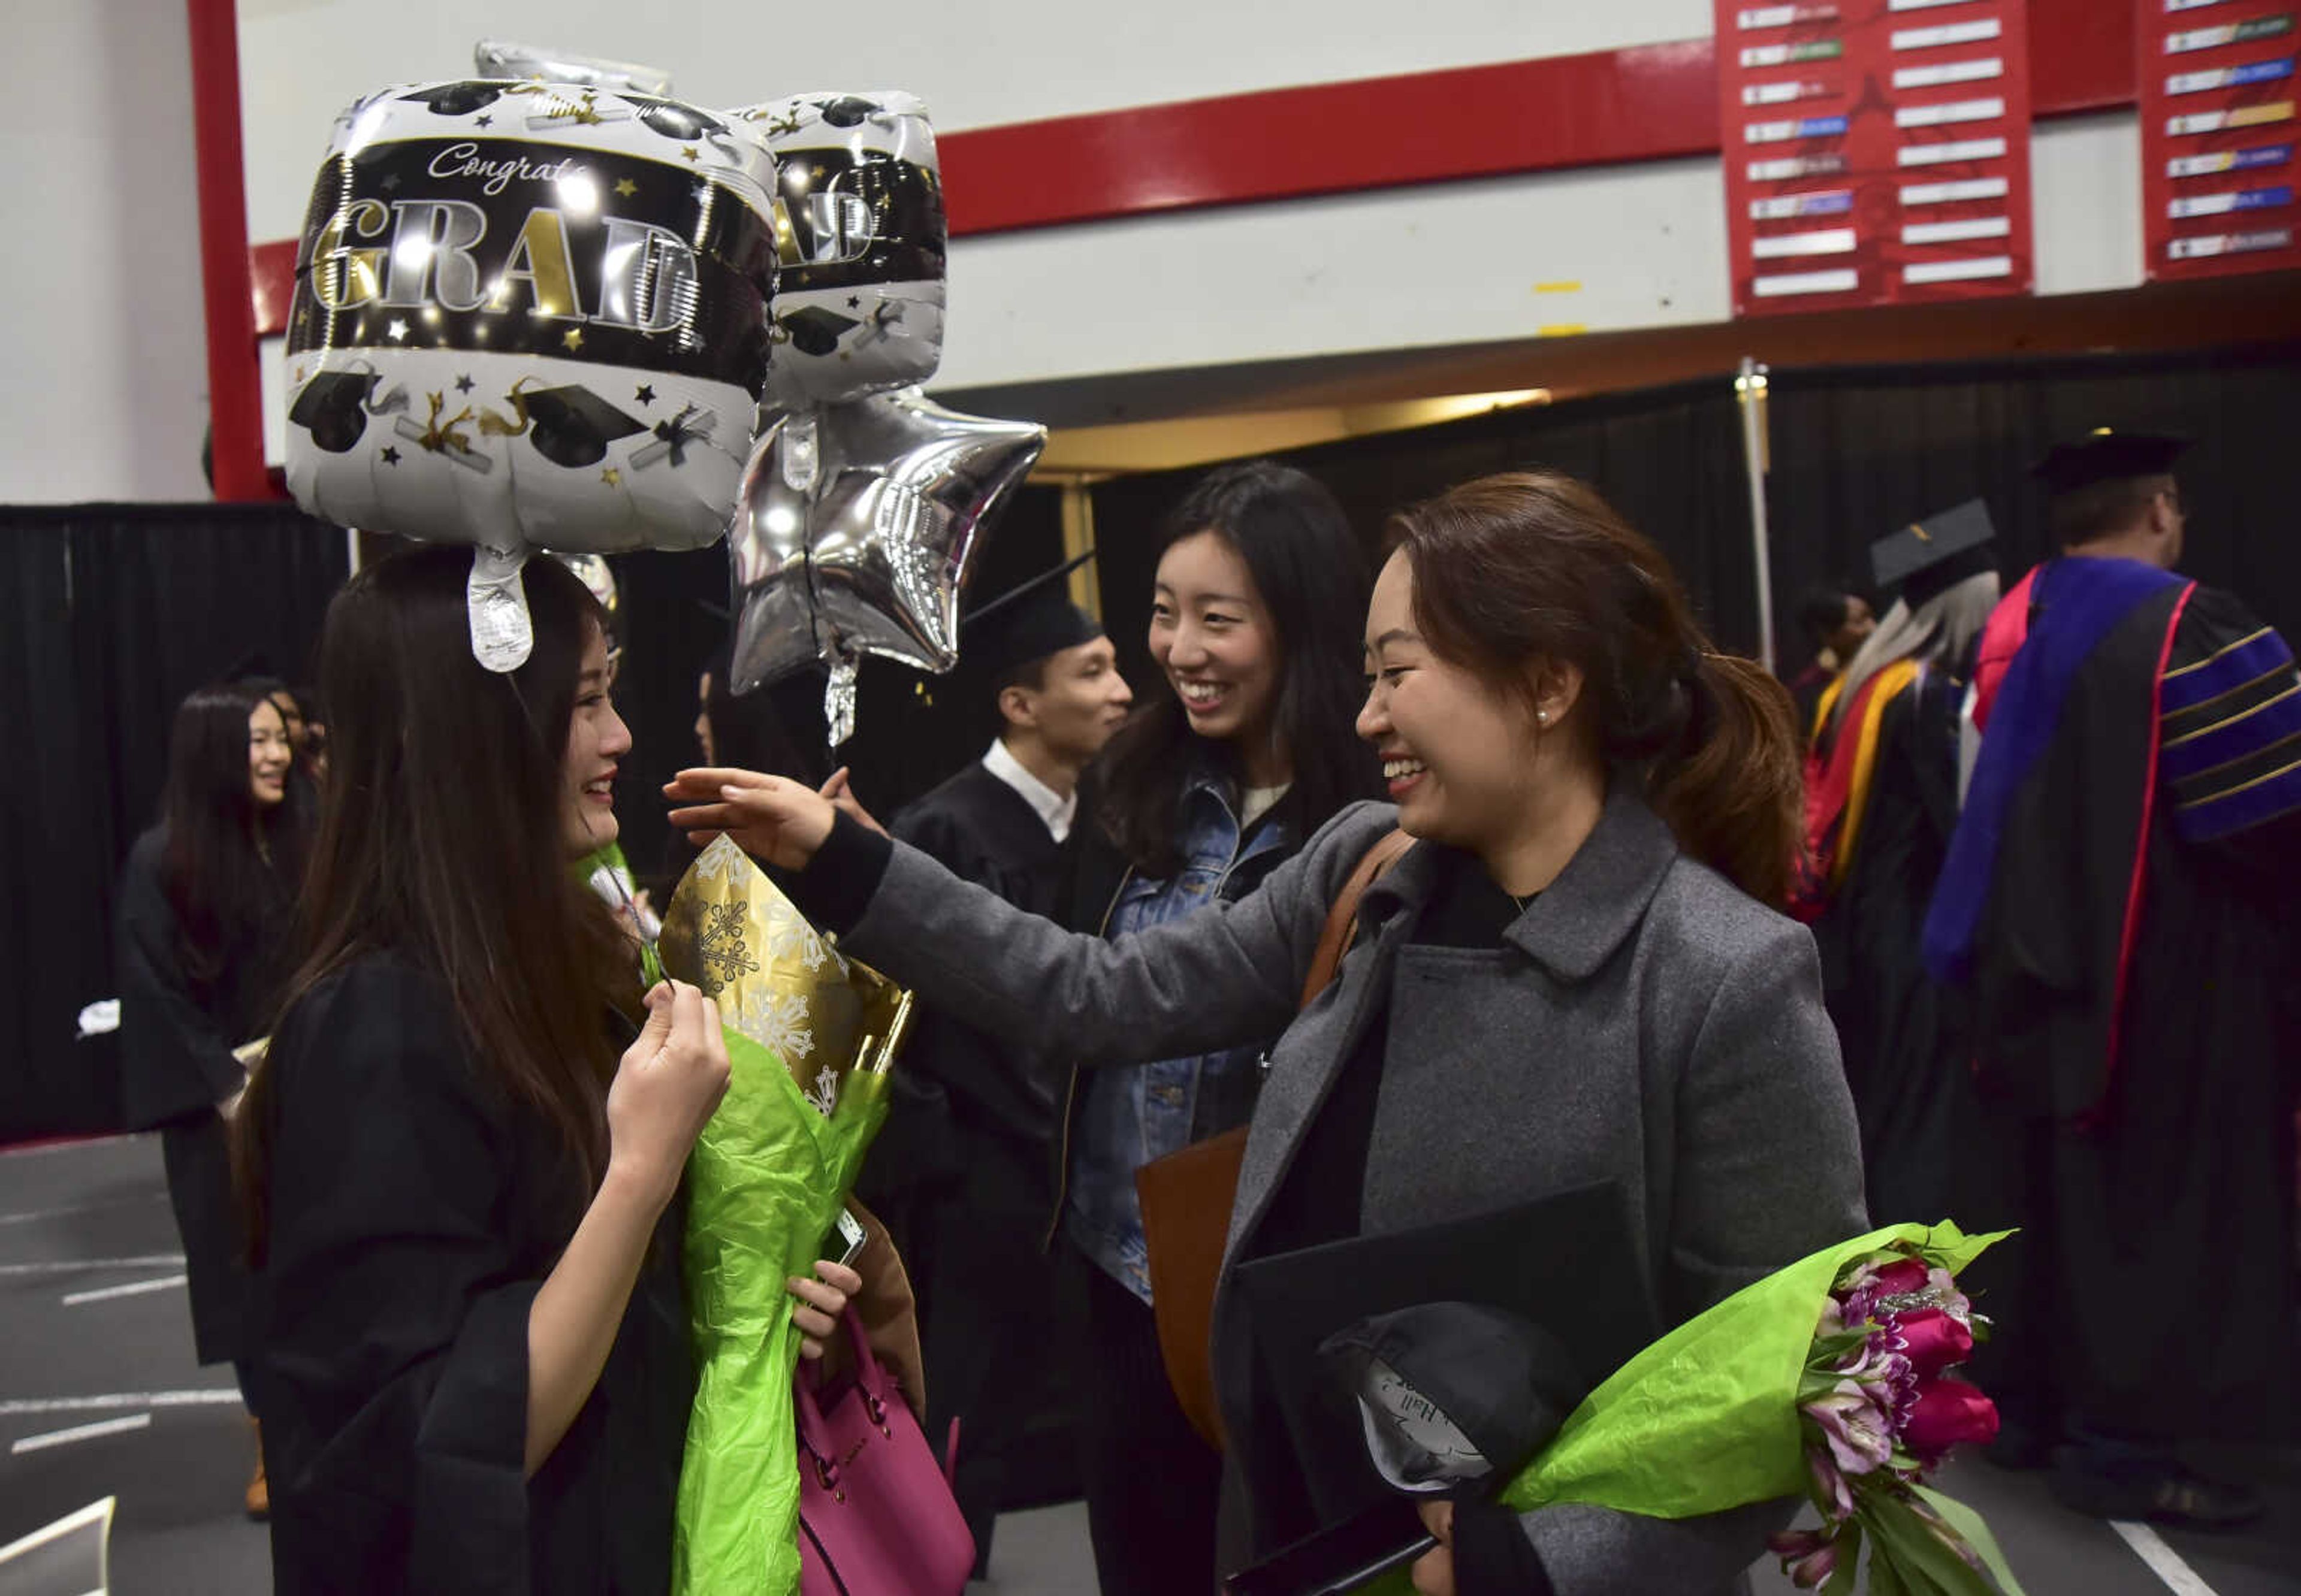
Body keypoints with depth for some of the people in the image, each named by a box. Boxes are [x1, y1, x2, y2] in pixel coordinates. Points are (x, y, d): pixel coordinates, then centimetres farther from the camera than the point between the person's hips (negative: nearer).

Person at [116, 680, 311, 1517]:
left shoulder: (296, 845, 2)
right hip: (225, 1108, -3)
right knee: (249, 1263, 7)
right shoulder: (162, 863, -10)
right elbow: (157, 997, -10)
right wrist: (228, 1092, -12)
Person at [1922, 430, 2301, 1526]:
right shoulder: (2186, 627, -16)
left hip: (2034, 964, 7)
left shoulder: (2016, 628, 6)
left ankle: (2027, 1401, 22)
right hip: (2163, 981, -7)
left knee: (2044, 1194, 14)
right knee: (2153, 1206, 1)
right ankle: (2120, 1443, 5)